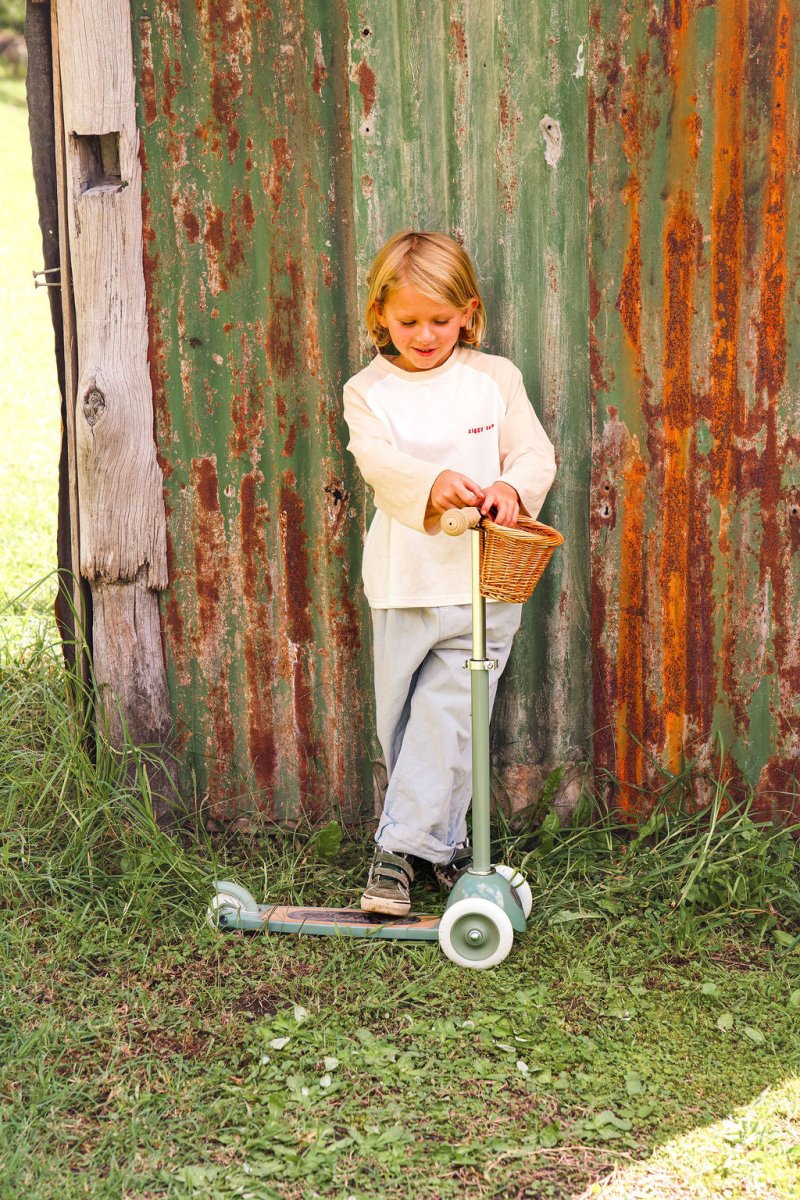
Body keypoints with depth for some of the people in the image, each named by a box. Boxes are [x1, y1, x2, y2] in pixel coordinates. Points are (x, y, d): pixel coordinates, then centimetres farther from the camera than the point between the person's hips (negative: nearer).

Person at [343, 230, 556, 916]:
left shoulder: (496, 378, 6)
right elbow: (377, 457, -14)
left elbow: (537, 454, 0)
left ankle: (402, 847, -1)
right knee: (401, 720, 8)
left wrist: (511, 487, -23)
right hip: (406, 581, 1)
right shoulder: (369, 390, 4)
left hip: (484, 582, -1)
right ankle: (443, 841, 24)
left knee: (447, 717, -6)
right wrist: (433, 483, -34)